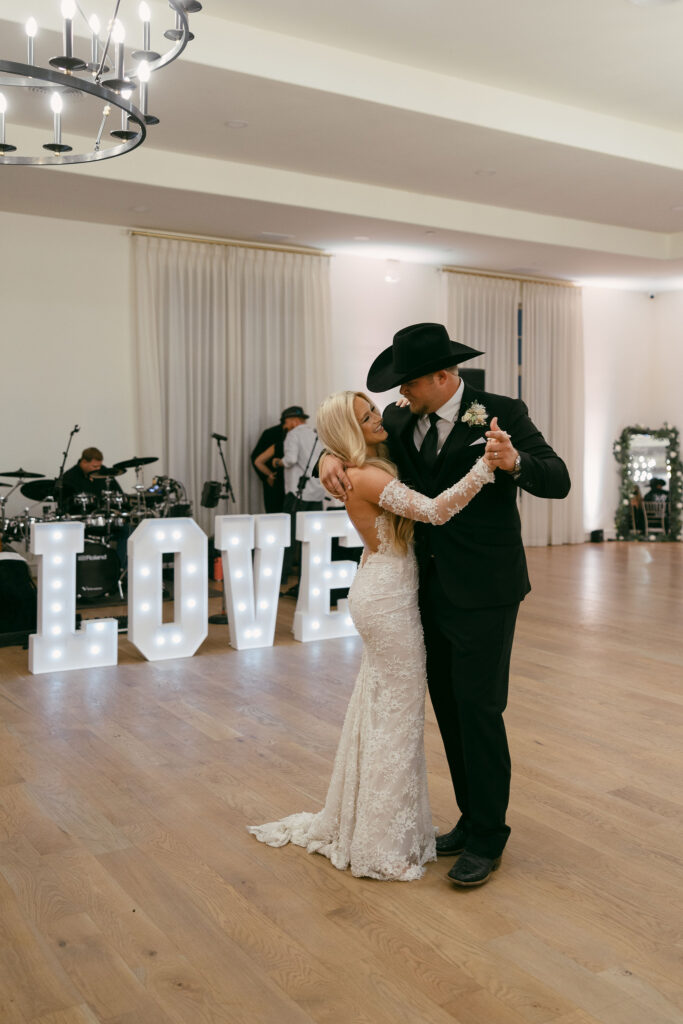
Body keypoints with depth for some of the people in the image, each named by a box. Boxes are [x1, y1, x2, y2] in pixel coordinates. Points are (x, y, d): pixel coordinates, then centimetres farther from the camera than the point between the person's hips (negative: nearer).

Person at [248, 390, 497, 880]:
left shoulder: (373, 468, 7)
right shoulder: (366, 477, -22)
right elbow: (434, 510, -32)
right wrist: (487, 463, -34)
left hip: (381, 593, 10)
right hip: (388, 597, -10)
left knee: (378, 707, 19)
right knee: (398, 714, 0)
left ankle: (353, 821, 35)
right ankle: (385, 844, 13)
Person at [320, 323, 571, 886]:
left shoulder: (502, 414, -10)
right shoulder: (403, 421, 5)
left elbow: (558, 480, -14)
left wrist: (514, 462, -34)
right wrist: (332, 457, -5)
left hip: (484, 591, -6)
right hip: (431, 588, 7)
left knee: (478, 708, -3)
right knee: (448, 706, 14)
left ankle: (487, 837, 13)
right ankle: (472, 817, 30)